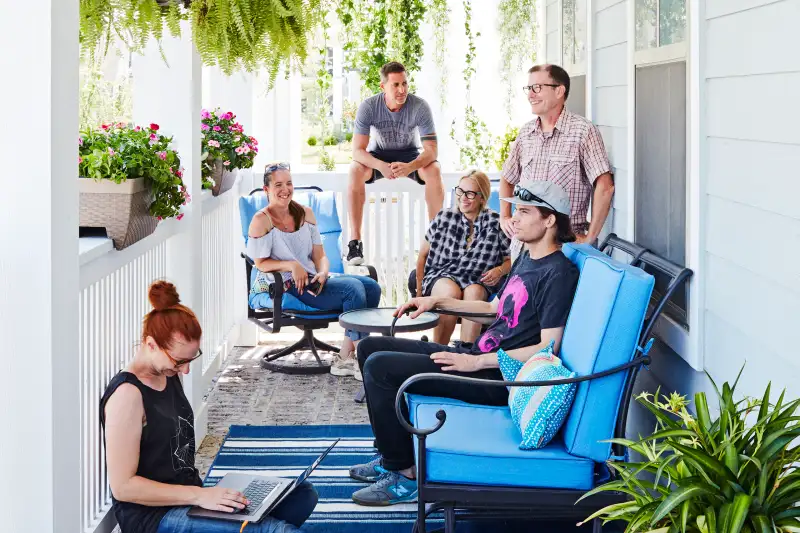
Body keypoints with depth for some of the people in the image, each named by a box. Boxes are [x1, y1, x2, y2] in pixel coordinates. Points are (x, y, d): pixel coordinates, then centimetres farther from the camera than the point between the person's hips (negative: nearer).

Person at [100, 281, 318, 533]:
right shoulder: (128, 394, -18)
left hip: (187, 498, 10)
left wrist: (202, 492, 5)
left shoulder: (169, 375, 10)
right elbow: (123, 486, -20)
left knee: (303, 495, -1)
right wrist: (199, 496, -22)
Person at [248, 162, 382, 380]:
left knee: (371, 286, -14)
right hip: (286, 287, -7)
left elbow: (320, 255, 11)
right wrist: (292, 266, -23)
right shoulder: (261, 221, -7)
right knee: (352, 288, -26)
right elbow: (261, 263, -9)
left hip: (313, 280, 7)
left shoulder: (305, 213, 11)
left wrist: (323, 273, -11)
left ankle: (345, 358, -13)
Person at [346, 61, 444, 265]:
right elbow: (358, 150, -25)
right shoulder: (368, 107, -22)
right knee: (355, 170, -32)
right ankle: (355, 241, -30)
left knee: (434, 170, -32)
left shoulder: (420, 107, -23)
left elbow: (431, 150, -26)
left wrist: (410, 167, -47)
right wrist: (381, 166, -45)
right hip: (378, 155, 0)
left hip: (410, 155, 0)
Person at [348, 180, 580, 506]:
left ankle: (403, 474, -8)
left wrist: (476, 362, -22)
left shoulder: (558, 273, -16)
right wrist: (438, 302, 20)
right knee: (370, 348, 11)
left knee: (379, 367, -18)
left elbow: (548, 348, -22)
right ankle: (391, 455, 18)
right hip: (478, 358, 10)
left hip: (496, 379, -10)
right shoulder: (526, 258, 15)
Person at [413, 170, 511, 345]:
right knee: (451, 291, -35)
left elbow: (510, 260, 10)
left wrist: (500, 270, -12)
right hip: (441, 276, 0)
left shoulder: (495, 223, 0)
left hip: (478, 282, 0)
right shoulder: (444, 218, 2)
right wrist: (420, 289, 1)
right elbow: (423, 254, 10)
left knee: (474, 292, -35)